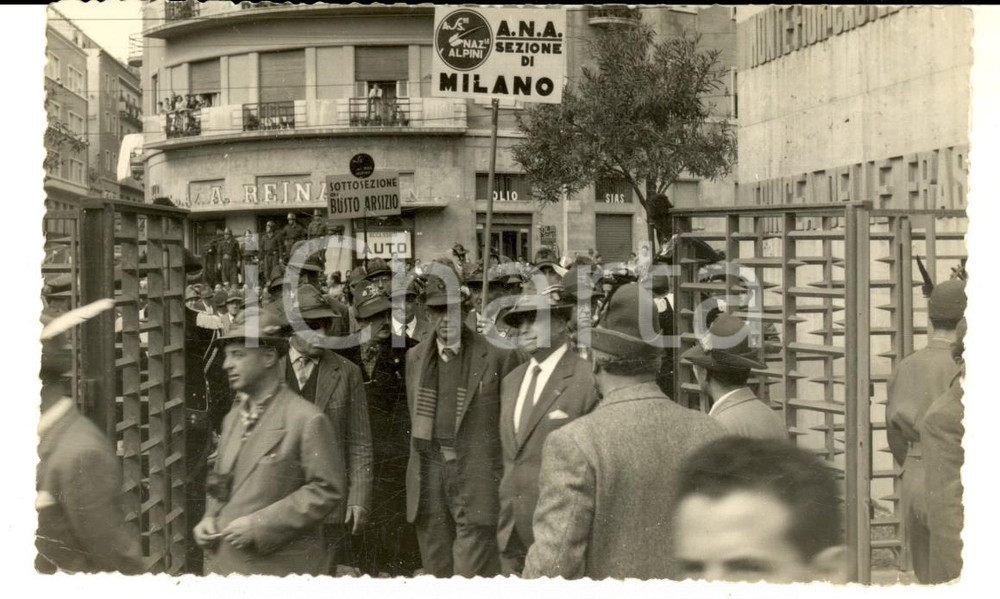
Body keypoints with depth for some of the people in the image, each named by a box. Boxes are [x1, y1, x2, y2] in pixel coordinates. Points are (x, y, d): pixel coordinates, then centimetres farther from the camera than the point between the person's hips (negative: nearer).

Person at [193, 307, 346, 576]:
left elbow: (328, 490, -15)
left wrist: (259, 524, -18)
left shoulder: (307, 420, -11)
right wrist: (209, 518, 2)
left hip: (278, 566, -6)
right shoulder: (234, 417, 13)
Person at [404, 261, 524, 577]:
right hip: (430, 477, 5)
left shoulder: (498, 355, -4)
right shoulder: (415, 358, 12)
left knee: (473, 572, -9)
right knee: (436, 570, 10)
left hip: (478, 479, -5)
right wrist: (418, 476, 14)